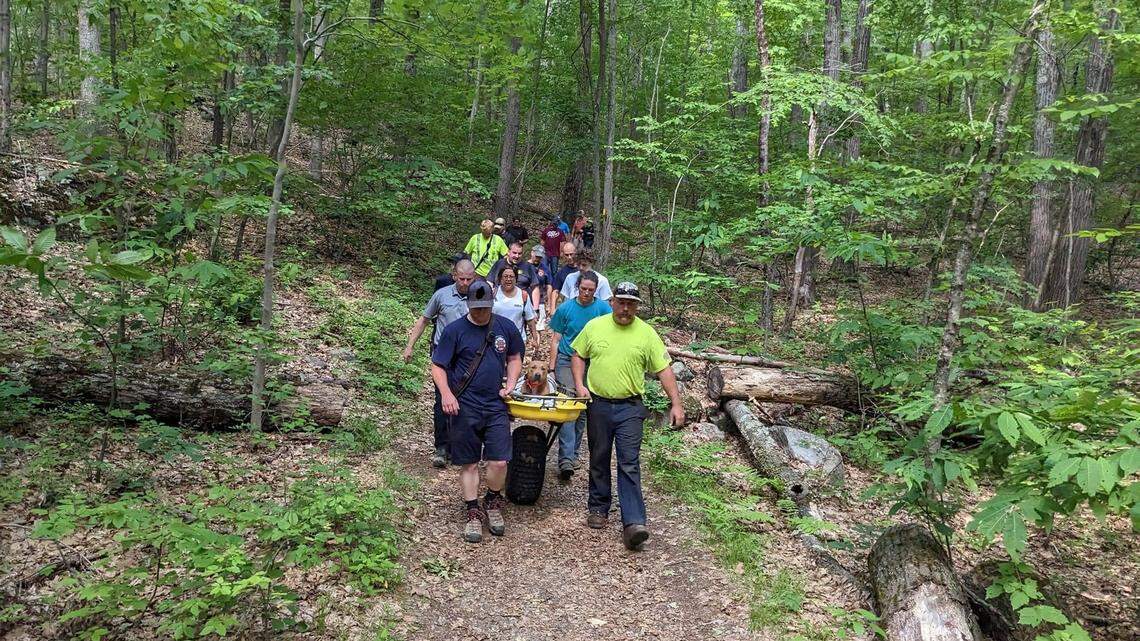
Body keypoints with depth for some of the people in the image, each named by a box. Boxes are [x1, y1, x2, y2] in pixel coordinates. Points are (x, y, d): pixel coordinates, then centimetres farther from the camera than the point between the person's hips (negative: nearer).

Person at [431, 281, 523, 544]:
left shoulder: (505, 327, 2)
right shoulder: (455, 330, -6)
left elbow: (514, 358, 16)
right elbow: (438, 366, -4)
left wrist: (510, 384, 0)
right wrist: (446, 394, -19)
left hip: (496, 406, 2)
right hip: (464, 408, -2)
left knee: (499, 462, -3)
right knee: (469, 463, 7)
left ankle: (493, 503, 24)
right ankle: (474, 513, 22)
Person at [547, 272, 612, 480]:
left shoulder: (602, 308, 1)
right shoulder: (565, 308, 1)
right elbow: (556, 339, 5)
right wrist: (551, 366, 1)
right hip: (567, 361, -2)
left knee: (584, 409, 8)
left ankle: (573, 453, 23)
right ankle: (566, 459, -20)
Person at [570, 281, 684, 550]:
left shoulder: (646, 333, -3)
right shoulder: (595, 326, 2)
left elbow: (664, 369, -2)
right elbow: (578, 355, 12)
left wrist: (676, 404, -8)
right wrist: (580, 385, -3)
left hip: (630, 408, -2)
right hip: (598, 405, 2)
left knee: (629, 464, -7)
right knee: (598, 460, 13)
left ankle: (633, 523, -9)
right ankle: (598, 508, 30)